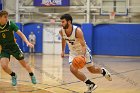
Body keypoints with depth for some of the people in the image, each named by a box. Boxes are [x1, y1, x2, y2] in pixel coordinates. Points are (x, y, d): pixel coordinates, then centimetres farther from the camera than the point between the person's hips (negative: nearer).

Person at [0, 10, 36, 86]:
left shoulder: (10, 24, -15)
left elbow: (20, 33, -18)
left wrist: (27, 42, -31)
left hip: (14, 47, 0)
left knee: (23, 63, 8)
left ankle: (32, 76, 33)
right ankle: (13, 76, 12)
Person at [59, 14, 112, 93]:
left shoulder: (77, 31, -31)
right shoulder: (62, 31, -15)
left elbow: (83, 45, -31)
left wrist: (83, 56, -47)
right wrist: (63, 51, 15)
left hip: (83, 51, -4)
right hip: (73, 52, 4)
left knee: (92, 70, 8)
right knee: (73, 69, -18)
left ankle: (103, 71, 45)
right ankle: (91, 85, -5)